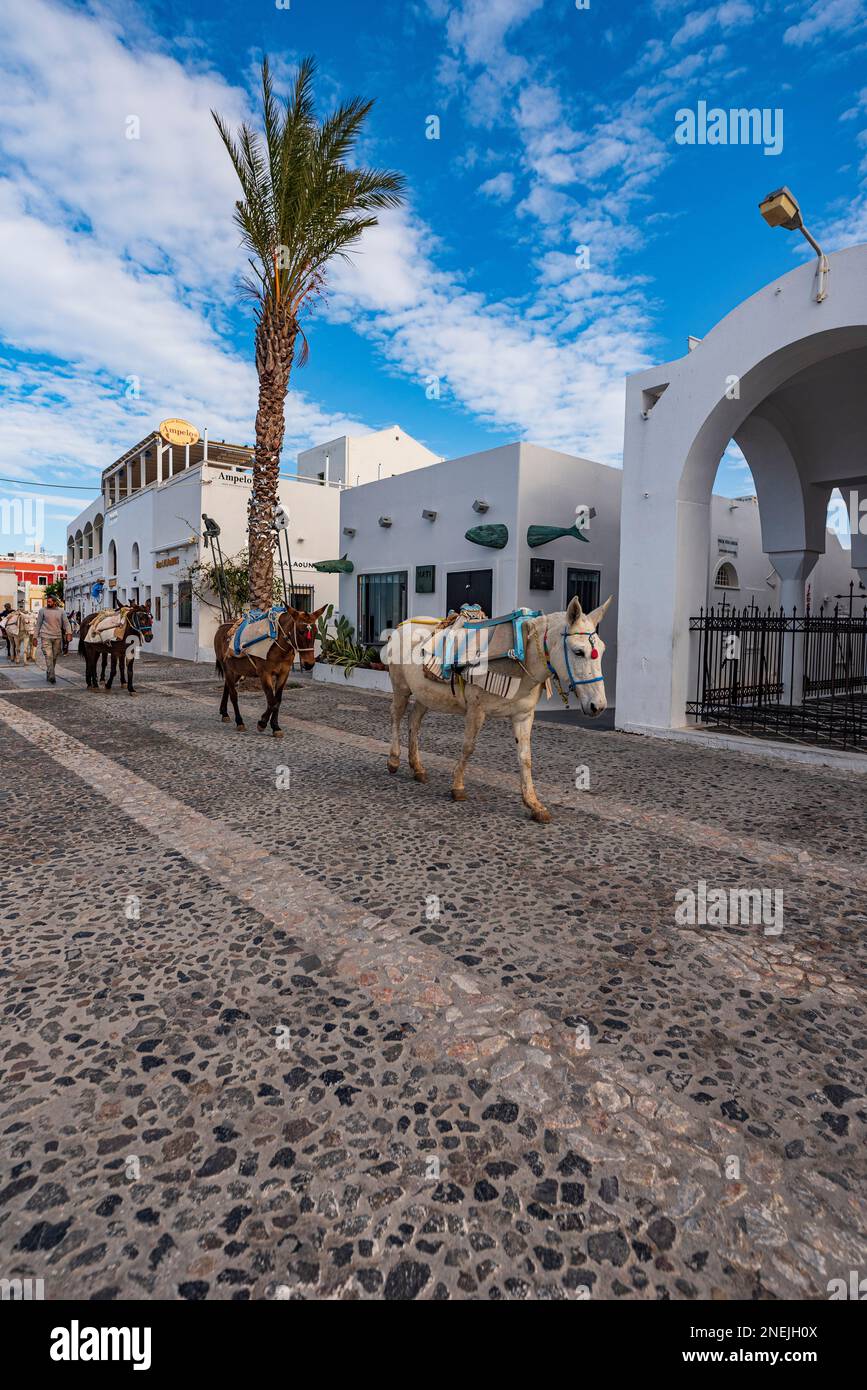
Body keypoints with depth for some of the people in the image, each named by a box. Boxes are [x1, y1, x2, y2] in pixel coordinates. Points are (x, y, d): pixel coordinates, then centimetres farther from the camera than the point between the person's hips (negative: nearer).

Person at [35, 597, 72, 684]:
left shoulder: (61, 611, 7)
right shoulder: (43, 610, 4)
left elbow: (66, 622, 1)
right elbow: (38, 624, 9)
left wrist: (69, 633, -16)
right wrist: (36, 637, 7)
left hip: (57, 637, 2)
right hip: (46, 637, -2)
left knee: (54, 657, 9)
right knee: (48, 656, -13)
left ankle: (48, 675, 24)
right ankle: (52, 677, -18)